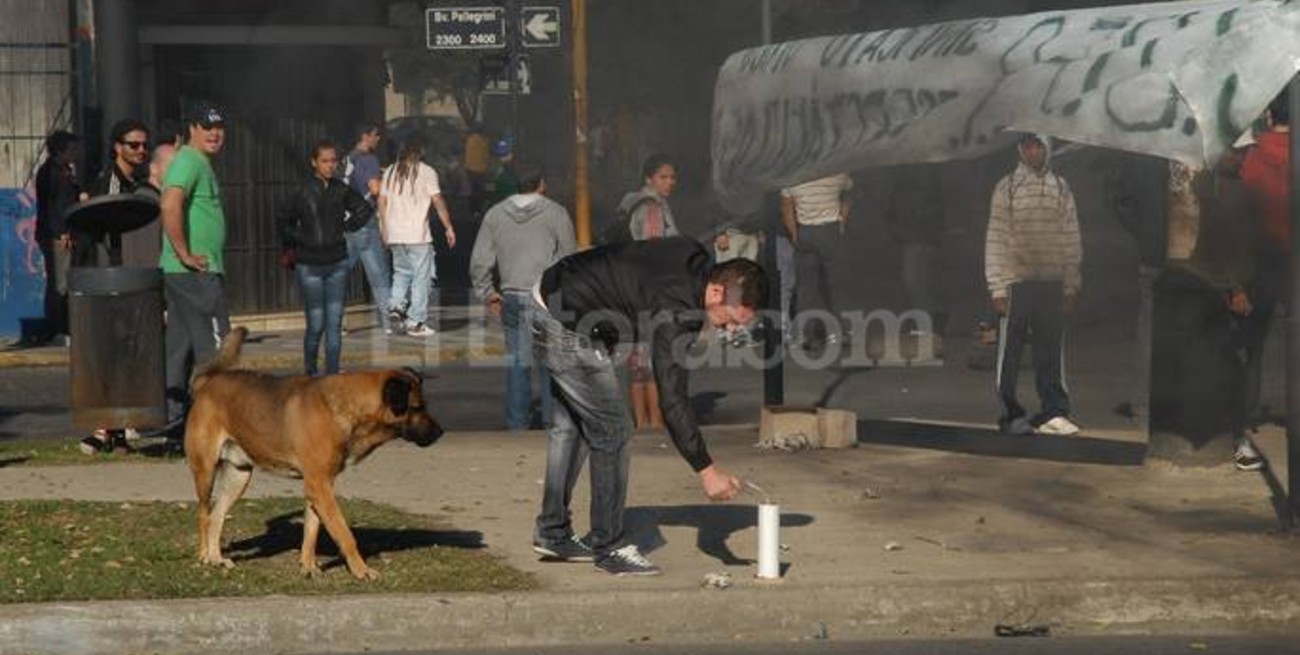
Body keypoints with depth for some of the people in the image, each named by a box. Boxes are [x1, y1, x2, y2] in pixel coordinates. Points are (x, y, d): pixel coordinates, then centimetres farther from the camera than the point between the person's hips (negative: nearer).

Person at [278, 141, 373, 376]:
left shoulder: (341, 191, 1)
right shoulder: (302, 193, -8)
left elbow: (365, 210, 17)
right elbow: (282, 221, 5)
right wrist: (294, 244, 6)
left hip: (338, 264, 3)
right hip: (310, 267, -3)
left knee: (335, 324, 1)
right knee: (316, 324, -1)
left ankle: (333, 373, 6)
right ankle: (310, 370, 18)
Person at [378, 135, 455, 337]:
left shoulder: (390, 172, 9)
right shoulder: (426, 172, -5)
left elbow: (382, 202, 11)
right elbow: (438, 202, -8)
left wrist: (385, 229, 18)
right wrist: (448, 227, -1)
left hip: (395, 236, 5)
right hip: (418, 236, -5)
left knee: (401, 274, 17)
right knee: (420, 277, 1)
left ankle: (395, 308, -4)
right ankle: (416, 322, -1)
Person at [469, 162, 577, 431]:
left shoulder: (495, 214, 5)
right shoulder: (555, 213, -4)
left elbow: (479, 263, 5)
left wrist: (489, 295, 15)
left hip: (513, 298, 3)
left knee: (517, 360, 8)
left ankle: (517, 420, 10)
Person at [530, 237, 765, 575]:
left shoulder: (695, 257, -1)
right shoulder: (676, 309, -27)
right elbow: (673, 398, -29)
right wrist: (706, 469, -28)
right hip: (566, 326, -10)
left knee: (570, 424, 18)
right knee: (612, 429, -6)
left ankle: (553, 533, 26)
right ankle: (608, 547, 1)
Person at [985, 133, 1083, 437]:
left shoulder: (1061, 188, 9)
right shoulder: (1006, 187, 1)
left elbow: (1071, 238, 10)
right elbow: (995, 239, -2)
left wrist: (1071, 285, 5)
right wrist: (998, 286, -9)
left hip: (1052, 283, 2)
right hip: (1016, 283, -2)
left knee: (1051, 352, 4)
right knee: (1009, 352, 0)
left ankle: (1054, 412, 8)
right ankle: (1011, 414, 7)